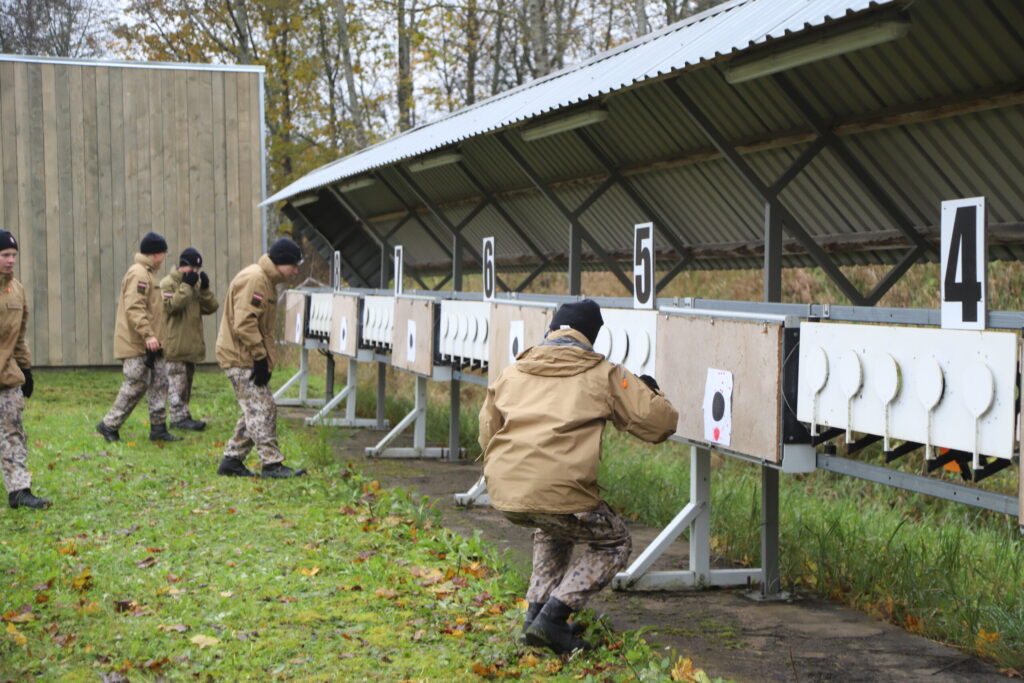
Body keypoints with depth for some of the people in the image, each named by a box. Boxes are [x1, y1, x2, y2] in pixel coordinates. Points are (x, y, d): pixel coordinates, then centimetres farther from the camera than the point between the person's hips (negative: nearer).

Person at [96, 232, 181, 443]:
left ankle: (158, 427, 11)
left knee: (159, 382, 7)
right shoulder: (138, 274, -14)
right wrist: (147, 335, -29)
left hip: (148, 345, 10)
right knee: (137, 385, -6)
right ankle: (109, 425, 4)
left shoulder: (146, 273, 19)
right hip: (136, 345, -10)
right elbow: (134, 308, -24)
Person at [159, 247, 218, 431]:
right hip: (175, 344, -8)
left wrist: (205, 288, -6)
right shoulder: (168, 283, -6)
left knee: (187, 382, 11)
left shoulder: (195, 283, 16)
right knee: (177, 382, -9)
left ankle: (180, 417, 17)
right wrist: (186, 286, -20)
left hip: (191, 344, 8)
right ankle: (180, 417, -10)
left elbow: (210, 307, 9)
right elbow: (171, 305, -21)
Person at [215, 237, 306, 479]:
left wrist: (263, 359, 16)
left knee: (256, 410, 12)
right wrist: (260, 357, -21)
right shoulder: (253, 279, -18)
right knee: (261, 409, -8)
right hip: (242, 358, -10)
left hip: (250, 358, 10)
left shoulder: (266, 280, 17)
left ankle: (232, 460, 17)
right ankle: (272, 463, -6)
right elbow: (244, 323, -25)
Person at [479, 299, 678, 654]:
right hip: (557, 490, -6)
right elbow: (660, 424, 8)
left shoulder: (510, 372, 20)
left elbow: (486, 436, 26)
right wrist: (650, 391, 30)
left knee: (553, 530, 37)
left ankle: (537, 611, 26)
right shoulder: (604, 375, 8)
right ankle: (553, 618, 4)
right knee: (614, 544, 19)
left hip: (503, 492, 6)